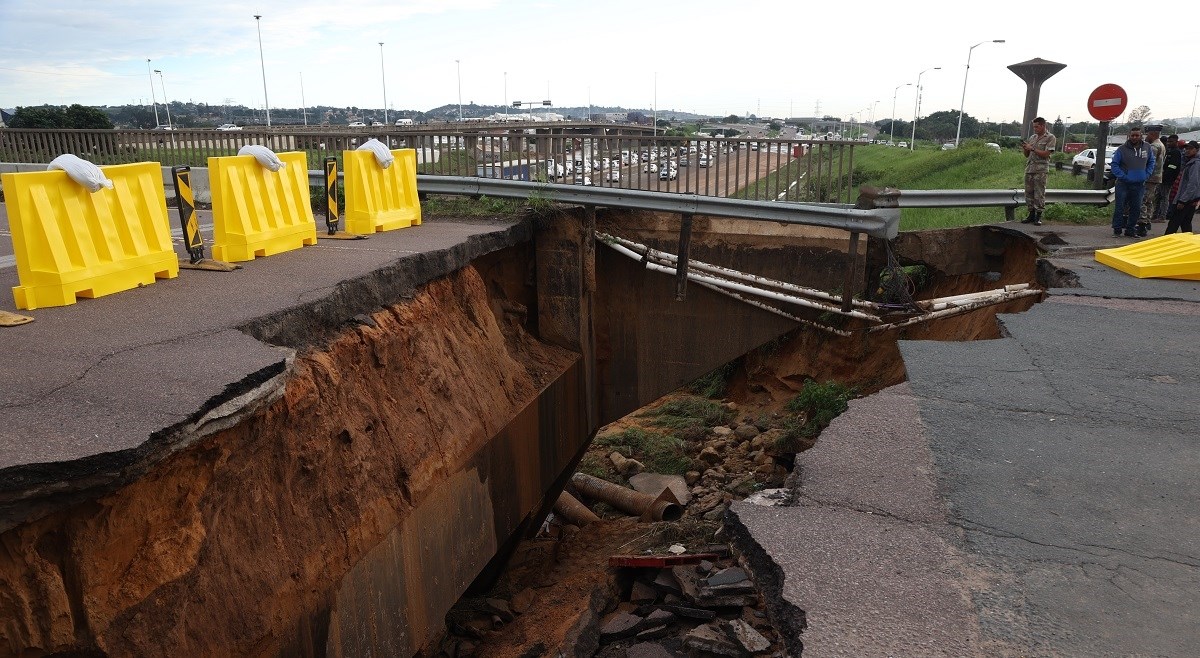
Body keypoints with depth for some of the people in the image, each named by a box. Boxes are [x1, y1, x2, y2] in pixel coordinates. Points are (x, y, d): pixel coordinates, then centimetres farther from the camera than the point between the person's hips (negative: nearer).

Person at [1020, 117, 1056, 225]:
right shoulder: (1032, 137, 17)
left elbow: (1046, 154, -11)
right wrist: (1025, 149, -1)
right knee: (1029, 192, 6)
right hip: (1029, 168, 6)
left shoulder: (1050, 137, -1)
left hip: (1041, 170, -6)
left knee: (1039, 194, -6)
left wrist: (1032, 148, -12)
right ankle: (1031, 215, 13)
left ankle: (1038, 216, -2)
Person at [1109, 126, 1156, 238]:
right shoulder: (1122, 149, -7)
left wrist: (1146, 175, 3)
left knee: (1136, 208, 8)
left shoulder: (1147, 148, 4)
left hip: (1139, 184, 4)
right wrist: (1122, 176, -12)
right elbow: (1114, 165, -4)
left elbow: (1151, 162, 16)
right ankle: (1117, 230, 5)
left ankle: (1130, 230, 18)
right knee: (1120, 207, -3)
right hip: (1124, 184, -4)